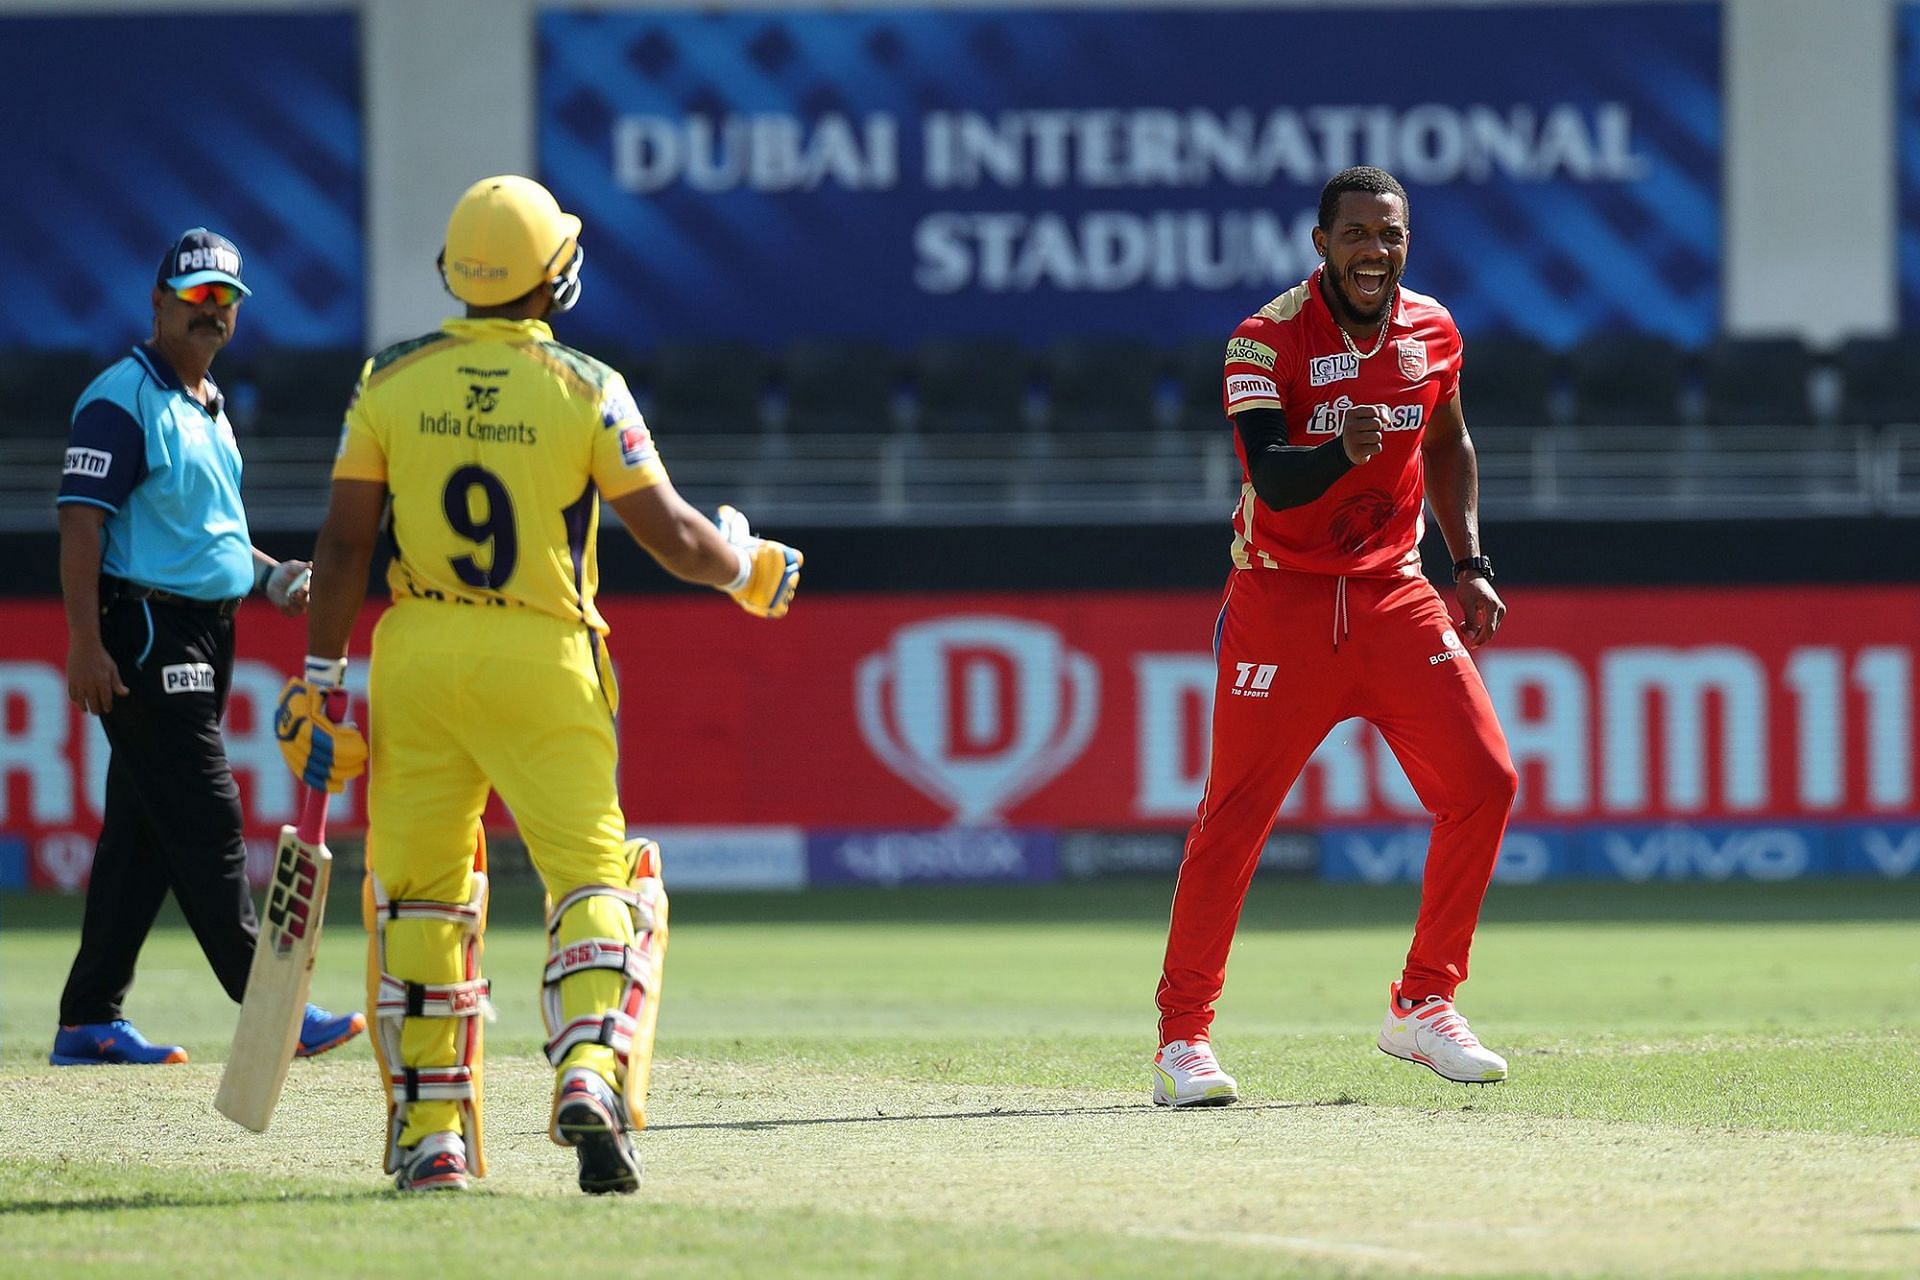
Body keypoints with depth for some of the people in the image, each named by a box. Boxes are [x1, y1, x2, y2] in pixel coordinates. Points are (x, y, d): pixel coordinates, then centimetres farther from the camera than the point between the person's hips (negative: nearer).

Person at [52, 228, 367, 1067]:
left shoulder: (207, 407, 19)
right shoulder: (122, 400, -10)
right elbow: (82, 520, -16)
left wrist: (271, 579, 13)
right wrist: (86, 642, -24)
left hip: (203, 641, 9)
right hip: (145, 638, -9)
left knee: (144, 833, 9)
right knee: (205, 824, -10)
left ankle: (90, 1021, 12)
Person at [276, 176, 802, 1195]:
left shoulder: (392, 383, 1)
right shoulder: (584, 389, -5)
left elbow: (344, 544, 0)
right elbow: (671, 535, -4)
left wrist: (317, 682, 4)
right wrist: (749, 570, 16)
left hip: (417, 654, 2)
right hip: (540, 657, -2)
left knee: (418, 890, 11)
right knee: (593, 875, 1)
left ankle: (429, 1131, 12)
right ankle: (593, 1070, -24)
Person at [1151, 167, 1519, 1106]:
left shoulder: (1431, 331, 3)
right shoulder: (1268, 340, -13)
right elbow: (1272, 480, -25)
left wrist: (1470, 565, 14)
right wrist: (1340, 450, -44)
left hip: (1394, 595, 5)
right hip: (1282, 599, -5)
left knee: (1482, 783, -5)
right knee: (1235, 813, -7)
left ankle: (1422, 1006, 9)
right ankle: (1182, 1035, 3)